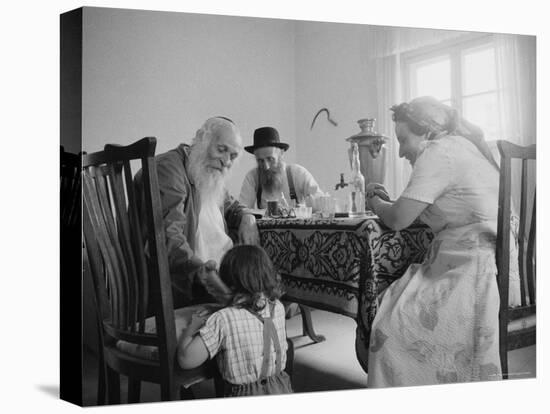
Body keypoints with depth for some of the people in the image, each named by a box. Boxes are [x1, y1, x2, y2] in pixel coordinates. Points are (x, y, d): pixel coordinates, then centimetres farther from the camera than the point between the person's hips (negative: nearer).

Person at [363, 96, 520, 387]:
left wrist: (374, 202, 8)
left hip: (469, 274, -10)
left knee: (391, 329, -13)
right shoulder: (462, 147, 19)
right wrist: (387, 202, 13)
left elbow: (398, 220, -12)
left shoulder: (438, 152, -11)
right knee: (383, 305, 6)